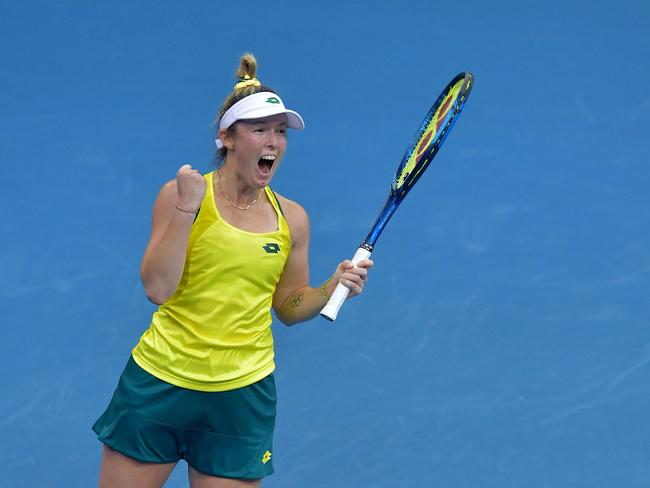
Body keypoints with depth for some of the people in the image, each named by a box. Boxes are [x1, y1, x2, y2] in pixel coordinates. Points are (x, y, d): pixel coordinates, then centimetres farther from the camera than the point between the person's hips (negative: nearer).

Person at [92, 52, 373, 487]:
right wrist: (186, 210, -20)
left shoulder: (292, 219, 3)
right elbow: (157, 289, -14)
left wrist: (332, 288, -6)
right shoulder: (182, 195, -6)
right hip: (160, 382, -2)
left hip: (242, 395, 2)